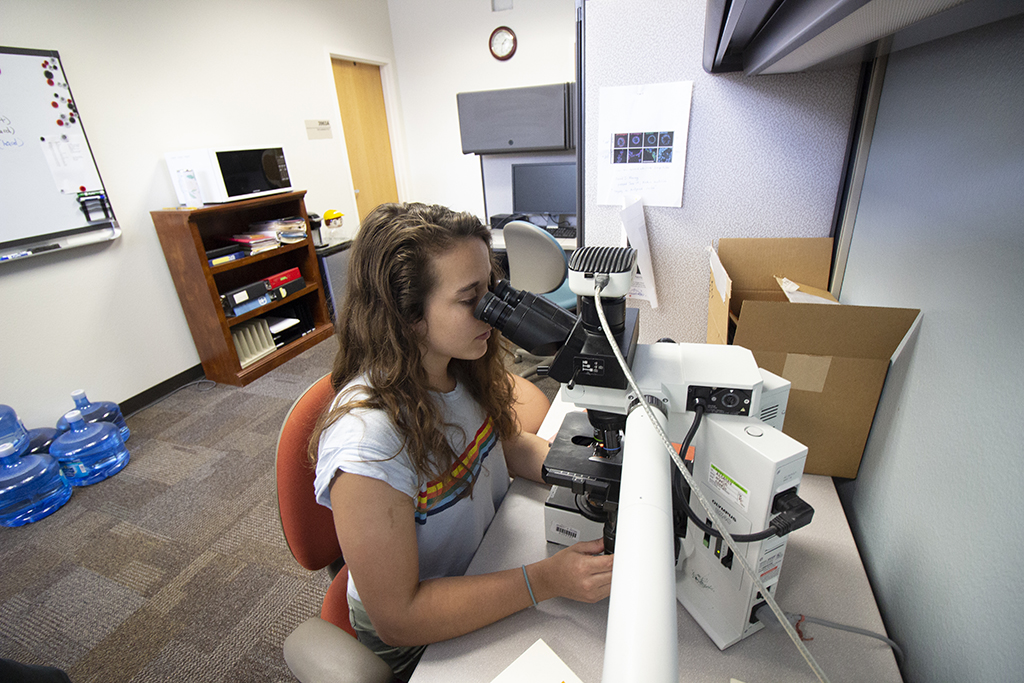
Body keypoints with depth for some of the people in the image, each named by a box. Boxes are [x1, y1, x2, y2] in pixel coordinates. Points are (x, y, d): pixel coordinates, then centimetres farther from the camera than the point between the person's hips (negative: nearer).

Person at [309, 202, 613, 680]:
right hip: (418, 637, -5)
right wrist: (546, 581, -30)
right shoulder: (366, 445, -35)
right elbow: (398, 618, -26)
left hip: (489, 559, 6)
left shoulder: (459, 366, -14)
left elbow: (504, 442, 2)